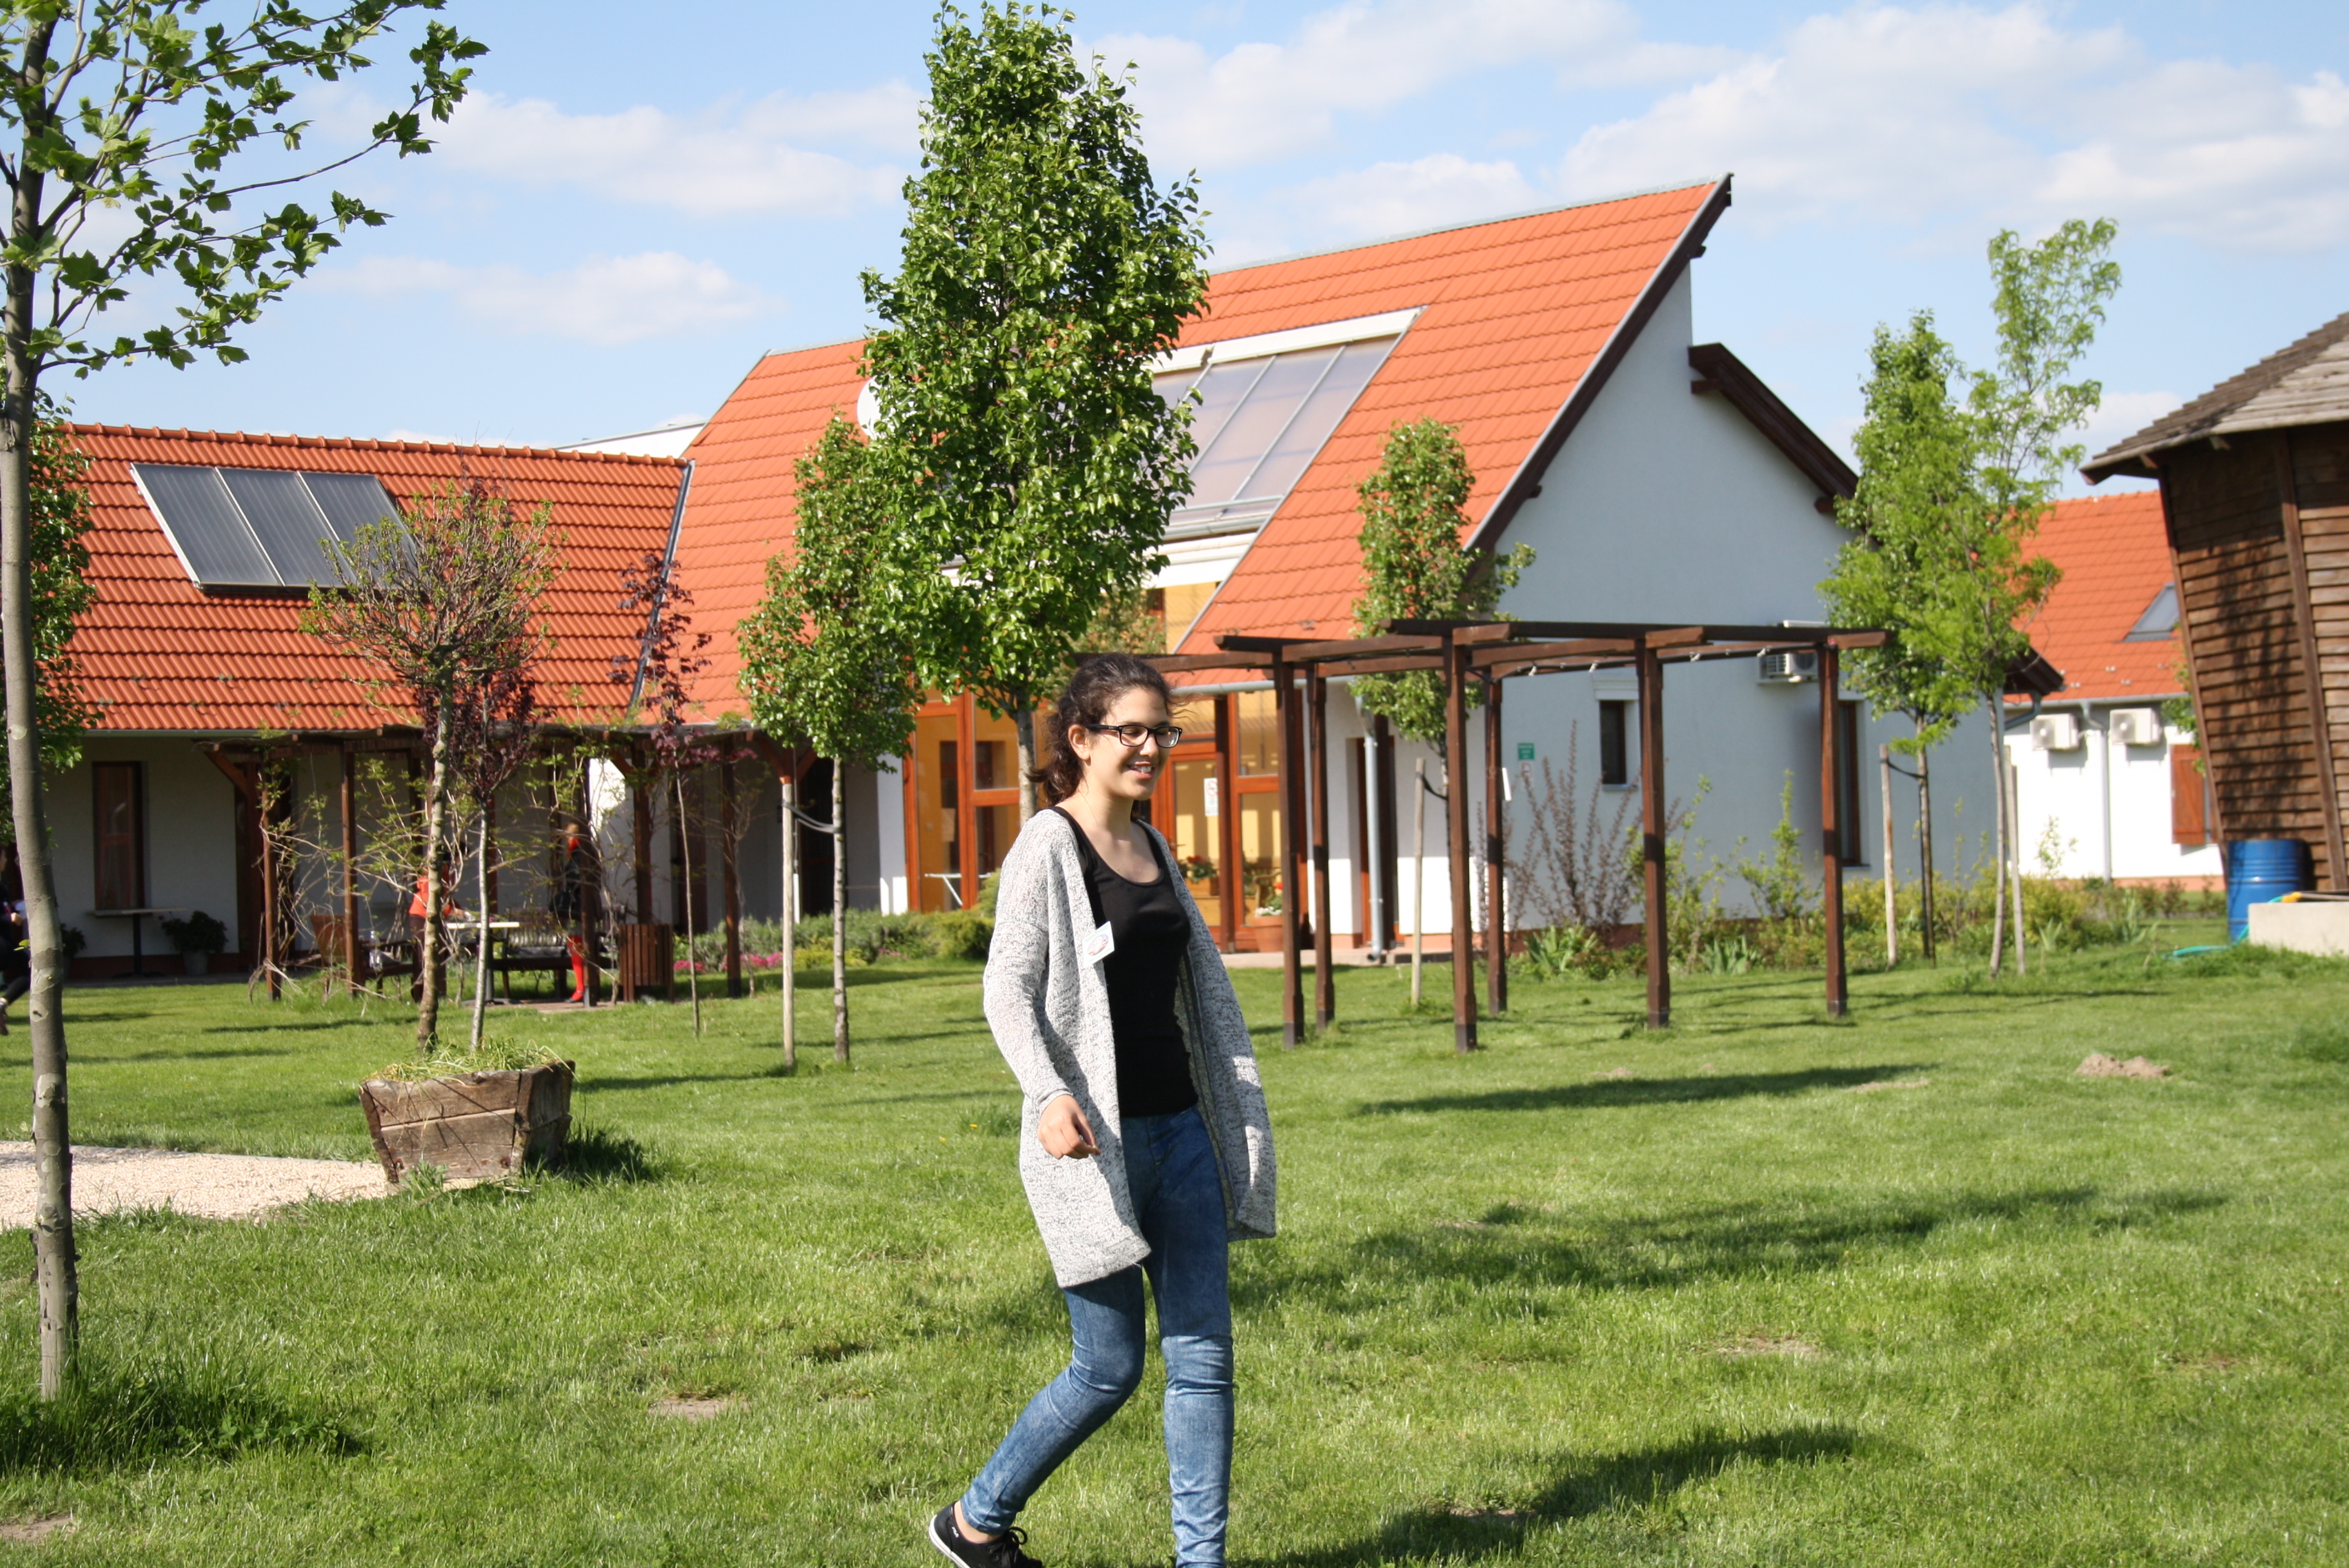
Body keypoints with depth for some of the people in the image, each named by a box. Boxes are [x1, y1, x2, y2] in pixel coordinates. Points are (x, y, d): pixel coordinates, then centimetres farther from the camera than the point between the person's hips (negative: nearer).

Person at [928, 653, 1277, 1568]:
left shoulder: (1155, 850, 15)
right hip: (1095, 1138, -7)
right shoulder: (1048, 848, -7)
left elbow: (1205, 984, 21)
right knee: (1109, 1368, 0)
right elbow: (1008, 990, -15)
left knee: (1204, 1356, 4)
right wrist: (1048, 1094, -31)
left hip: (1181, 1131, 7)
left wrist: (1239, 1107, 16)